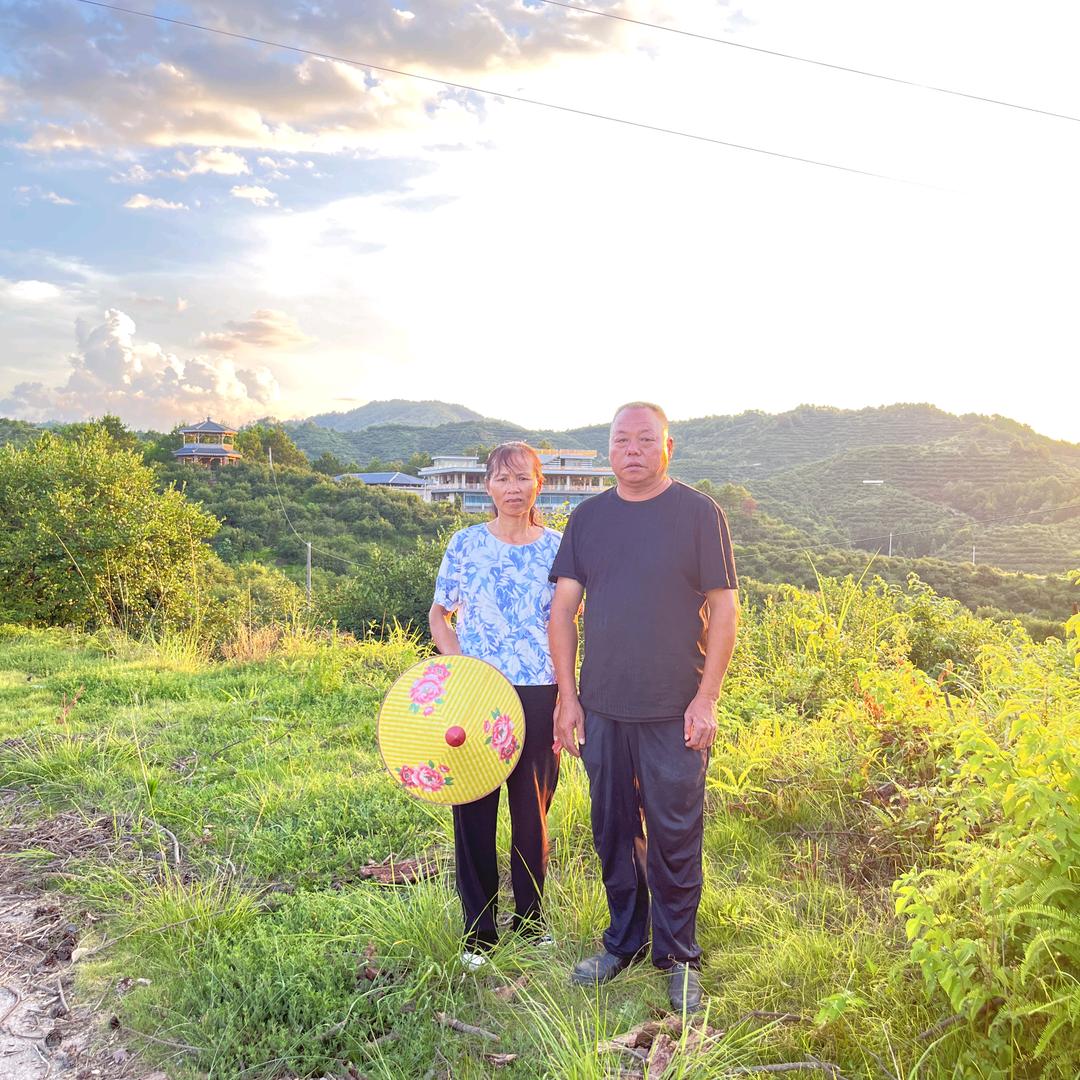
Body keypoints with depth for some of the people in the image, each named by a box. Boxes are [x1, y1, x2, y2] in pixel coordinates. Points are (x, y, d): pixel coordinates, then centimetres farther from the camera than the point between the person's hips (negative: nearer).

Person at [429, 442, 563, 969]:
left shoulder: (557, 547, 3)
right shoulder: (465, 543, 1)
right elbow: (439, 614, 8)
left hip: (538, 695, 1)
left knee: (532, 810, 11)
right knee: (474, 810, 6)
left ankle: (530, 919, 31)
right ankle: (478, 931, 23)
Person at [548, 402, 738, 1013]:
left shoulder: (699, 513, -3)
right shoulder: (588, 518, 7)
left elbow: (724, 610, -4)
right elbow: (563, 609, 8)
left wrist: (707, 698, -9)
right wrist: (568, 697, 3)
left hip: (675, 711, -3)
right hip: (602, 709, 4)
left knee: (675, 837, 4)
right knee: (613, 831, 14)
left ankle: (679, 957, 24)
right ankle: (623, 943, 33)